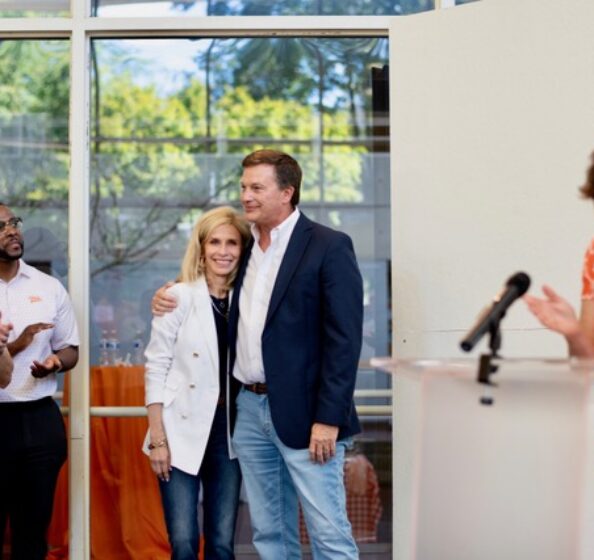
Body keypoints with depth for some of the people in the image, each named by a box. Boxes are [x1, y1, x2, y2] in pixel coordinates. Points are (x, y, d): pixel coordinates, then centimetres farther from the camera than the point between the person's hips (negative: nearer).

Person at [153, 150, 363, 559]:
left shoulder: (329, 247, -8)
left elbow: (344, 339, -13)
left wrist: (329, 418, -17)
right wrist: (171, 297, 6)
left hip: (302, 414, -6)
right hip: (249, 408, 7)